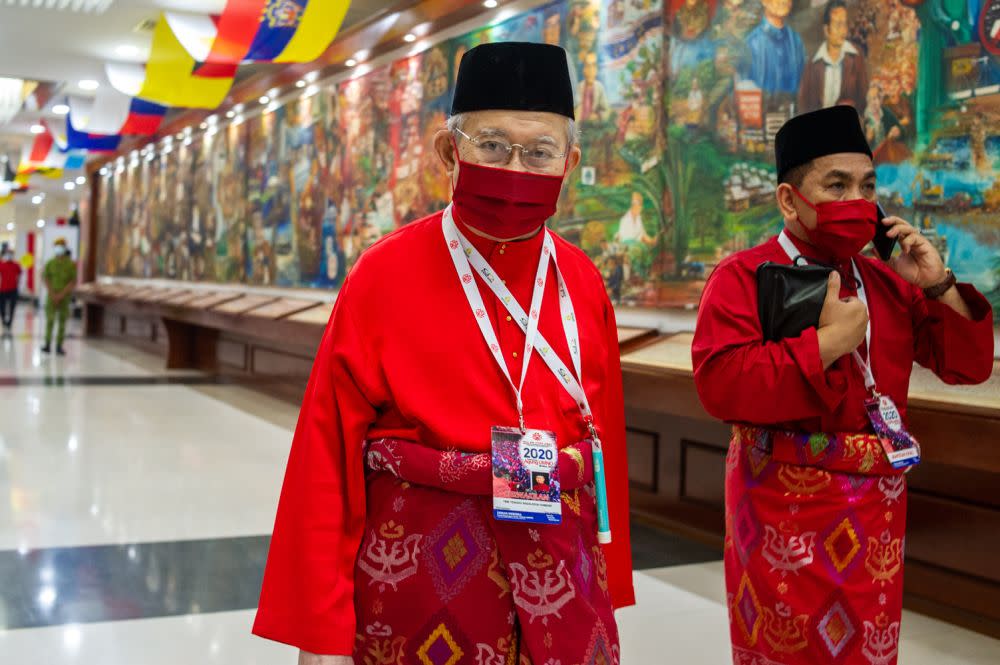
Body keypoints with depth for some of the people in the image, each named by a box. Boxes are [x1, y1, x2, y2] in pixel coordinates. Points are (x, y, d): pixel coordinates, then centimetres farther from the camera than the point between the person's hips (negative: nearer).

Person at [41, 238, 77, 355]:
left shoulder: (71, 264, -2)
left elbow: (73, 282, -5)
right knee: (50, 320, -9)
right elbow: (45, 278, 1)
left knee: (62, 322, 2)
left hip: (65, 296, 0)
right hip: (52, 296, 0)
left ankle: (59, 346, 6)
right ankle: (47, 345, -12)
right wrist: (52, 293, -10)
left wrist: (61, 294, -12)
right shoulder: (50, 263, 3)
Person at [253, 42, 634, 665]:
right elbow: (328, 457, -10)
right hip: (421, 578, -3)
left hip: (562, 581, 4)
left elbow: (607, 437, 8)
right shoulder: (383, 275, -10)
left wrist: (609, 587, 9)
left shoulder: (584, 283, 1)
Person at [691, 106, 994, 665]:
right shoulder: (744, 277, -10)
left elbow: (969, 365, 10)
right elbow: (720, 386, -23)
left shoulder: (889, 283, 10)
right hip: (785, 509, -5)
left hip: (876, 508, 6)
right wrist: (826, 343, -22)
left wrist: (938, 286, -5)